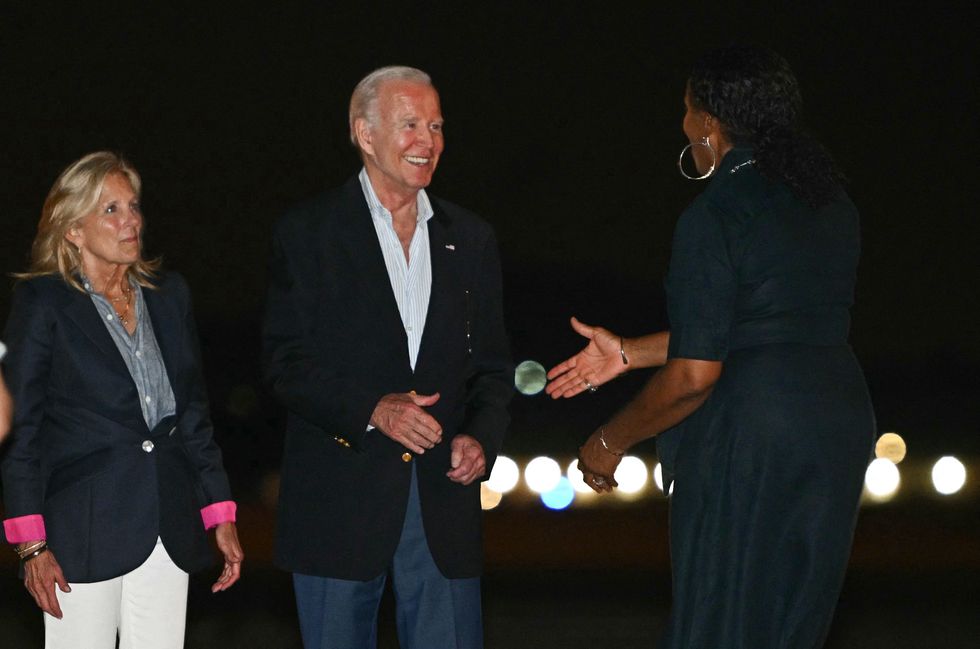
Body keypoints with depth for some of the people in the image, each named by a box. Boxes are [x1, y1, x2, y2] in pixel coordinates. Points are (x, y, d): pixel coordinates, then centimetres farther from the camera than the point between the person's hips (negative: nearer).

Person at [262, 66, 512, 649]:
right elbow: (287, 362, -5)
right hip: (340, 501, -3)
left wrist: (481, 437, -5)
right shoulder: (308, 234, 1)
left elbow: (492, 366, 15)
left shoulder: (471, 240, 13)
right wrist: (372, 409, -19)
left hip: (443, 499, 3)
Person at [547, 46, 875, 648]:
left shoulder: (714, 217, -15)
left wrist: (610, 441, -2)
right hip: (840, 422, 7)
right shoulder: (832, 203, 10)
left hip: (749, 441, -7)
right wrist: (628, 353, 21)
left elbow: (693, 375, -17)